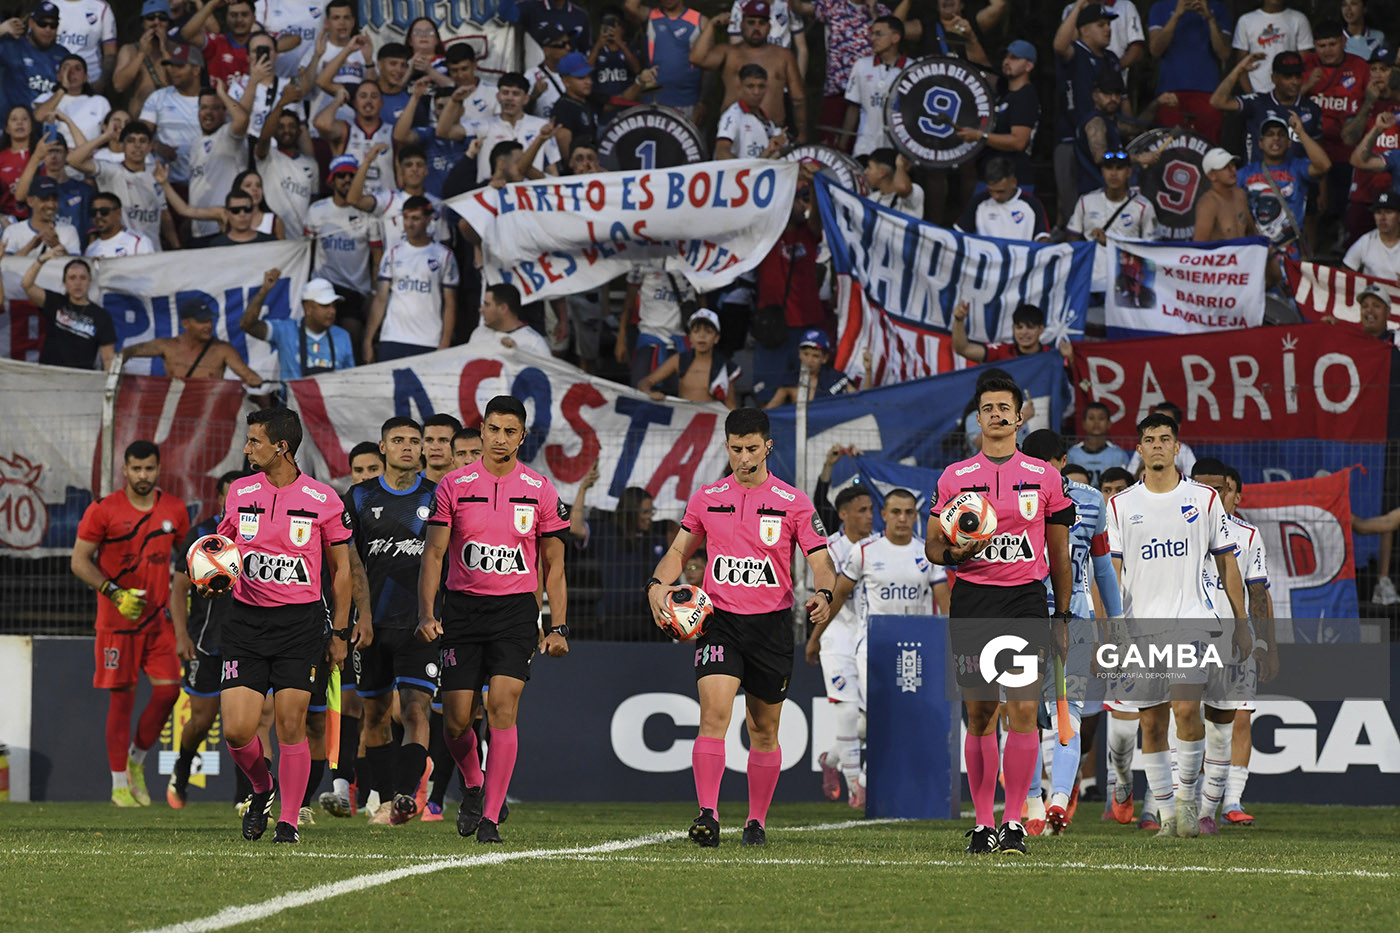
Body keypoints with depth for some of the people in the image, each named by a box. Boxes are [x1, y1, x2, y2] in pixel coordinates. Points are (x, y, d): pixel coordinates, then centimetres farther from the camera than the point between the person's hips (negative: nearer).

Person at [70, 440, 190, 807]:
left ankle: (136, 760, 16)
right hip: (117, 620, -4)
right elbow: (79, 561, -5)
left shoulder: (174, 511, 5)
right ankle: (119, 784, 5)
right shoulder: (104, 510, -6)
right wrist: (115, 594, -17)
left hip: (159, 617, 4)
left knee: (168, 689, -7)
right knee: (122, 697, -2)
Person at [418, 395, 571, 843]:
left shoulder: (540, 491, 3)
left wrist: (557, 627, 2)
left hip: (515, 610, -1)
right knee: (456, 720, 0)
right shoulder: (454, 486, 1)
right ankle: (474, 786, 31)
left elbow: (554, 565, 8)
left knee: (502, 709, -15)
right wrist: (427, 613, -9)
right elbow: (434, 553, 2)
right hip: (462, 607, 1)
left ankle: (490, 817, -12)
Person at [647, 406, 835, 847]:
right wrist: (658, 584, -3)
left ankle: (757, 821, 20)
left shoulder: (793, 503, 0)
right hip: (719, 621, 0)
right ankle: (707, 816, -24)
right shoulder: (707, 499, 7)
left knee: (764, 731, 8)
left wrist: (823, 594, -23)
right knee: (714, 714, -18)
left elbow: (821, 561, -2)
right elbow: (680, 550, 16)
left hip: (771, 624, 0)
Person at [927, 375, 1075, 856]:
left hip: (1025, 599, -1)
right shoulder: (954, 477, 7)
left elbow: (1059, 554, 11)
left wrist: (1063, 617, 8)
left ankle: (1014, 822, -8)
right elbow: (932, 545, 11)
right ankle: (983, 822, 7)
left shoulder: (1044, 477, 7)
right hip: (971, 601, 1)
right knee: (979, 715, 1)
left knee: (1024, 709, -11)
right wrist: (953, 554, -12)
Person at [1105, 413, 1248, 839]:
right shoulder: (1121, 504, 8)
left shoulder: (1204, 499, 6)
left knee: (1186, 708, -20)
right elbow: (1112, 571, 8)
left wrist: (1241, 623, 8)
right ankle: (1167, 815, 10)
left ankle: (1187, 795, -1)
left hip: (1192, 620, -2)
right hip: (1140, 624, 2)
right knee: (1151, 723, 1)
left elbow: (1227, 563, 11)